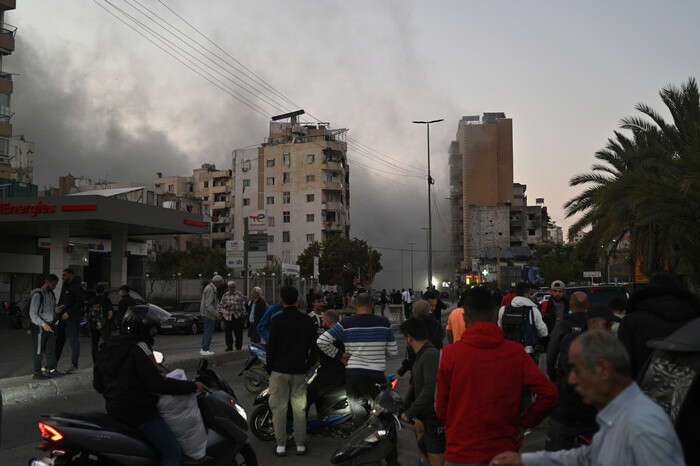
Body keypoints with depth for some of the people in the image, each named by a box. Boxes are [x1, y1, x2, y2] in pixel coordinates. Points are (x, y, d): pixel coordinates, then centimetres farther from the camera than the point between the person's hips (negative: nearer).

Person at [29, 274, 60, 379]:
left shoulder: (51, 294, 10)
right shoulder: (37, 294, -14)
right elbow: (33, 314, -17)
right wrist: (43, 324, -24)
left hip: (50, 326, 7)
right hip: (39, 327, -7)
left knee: (51, 349, 9)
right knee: (39, 351, 1)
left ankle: (51, 369, 18)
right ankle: (37, 372, 11)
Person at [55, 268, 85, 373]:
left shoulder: (76, 287, -12)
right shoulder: (64, 286, 15)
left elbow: (80, 303, -17)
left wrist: (68, 313, -19)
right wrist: (59, 307, 8)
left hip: (73, 317, -9)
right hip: (63, 316, 9)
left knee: (74, 340, -2)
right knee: (59, 340, 11)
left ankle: (74, 365, 3)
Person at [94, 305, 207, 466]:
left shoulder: (107, 347, 9)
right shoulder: (139, 348, -18)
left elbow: (98, 384, 15)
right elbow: (157, 384, -24)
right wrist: (192, 386, -17)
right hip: (140, 413, -10)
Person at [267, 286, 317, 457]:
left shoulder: (277, 320, -10)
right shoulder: (307, 321, 1)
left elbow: (271, 346, -9)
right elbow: (312, 346, 6)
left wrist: (270, 367, 2)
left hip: (280, 369, -3)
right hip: (299, 371, 3)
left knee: (279, 407, 6)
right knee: (299, 408, 10)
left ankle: (281, 445, 8)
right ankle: (300, 445, 13)